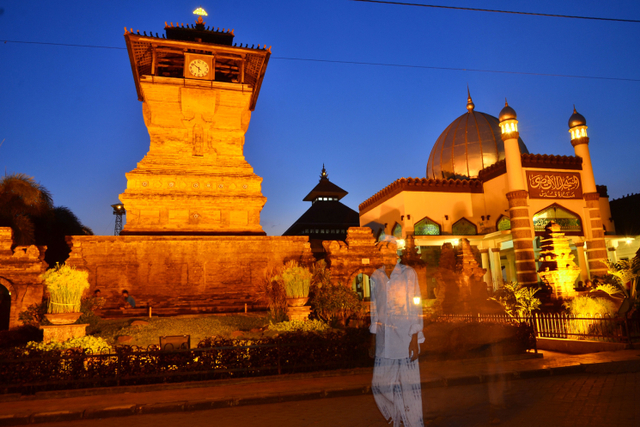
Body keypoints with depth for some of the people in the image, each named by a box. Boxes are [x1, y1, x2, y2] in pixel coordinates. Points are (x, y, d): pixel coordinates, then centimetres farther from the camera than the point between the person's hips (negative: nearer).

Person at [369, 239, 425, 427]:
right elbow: (375, 309, 11)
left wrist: (415, 339, -10)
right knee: (380, 384, 8)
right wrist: (373, 339, 12)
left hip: (404, 337, -4)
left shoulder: (408, 273, -5)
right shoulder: (376, 276, 6)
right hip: (384, 339, 4)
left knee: (408, 385, 2)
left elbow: (415, 307, -5)